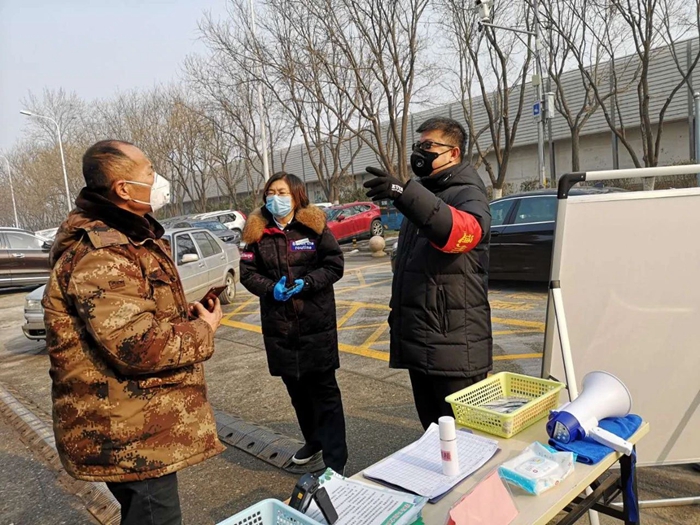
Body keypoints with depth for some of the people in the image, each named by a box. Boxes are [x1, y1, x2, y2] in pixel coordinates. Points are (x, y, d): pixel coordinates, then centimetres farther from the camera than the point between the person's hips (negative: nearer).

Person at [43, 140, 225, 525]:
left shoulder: (127, 236, 11)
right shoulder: (99, 254, -25)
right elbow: (137, 346, -31)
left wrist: (190, 315, 4)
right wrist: (203, 331, -15)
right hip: (129, 437, -10)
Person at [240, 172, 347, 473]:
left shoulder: (315, 226, -3)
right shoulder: (257, 233, 4)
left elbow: (334, 265, -4)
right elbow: (247, 272, 3)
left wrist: (306, 282, -19)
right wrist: (270, 288, -15)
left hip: (317, 323, -3)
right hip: (278, 326, 4)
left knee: (324, 389, 3)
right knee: (296, 388, 18)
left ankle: (335, 458, 14)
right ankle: (313, 441, 39)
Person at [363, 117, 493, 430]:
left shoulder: (467, 194, -10)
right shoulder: (424, 195, 17)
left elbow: (464, 230, -36)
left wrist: (405, 193, -48)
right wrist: (399, 309, 25)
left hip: (455, 344, -8)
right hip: (418, 341, 8)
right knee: (432, 428, 21)